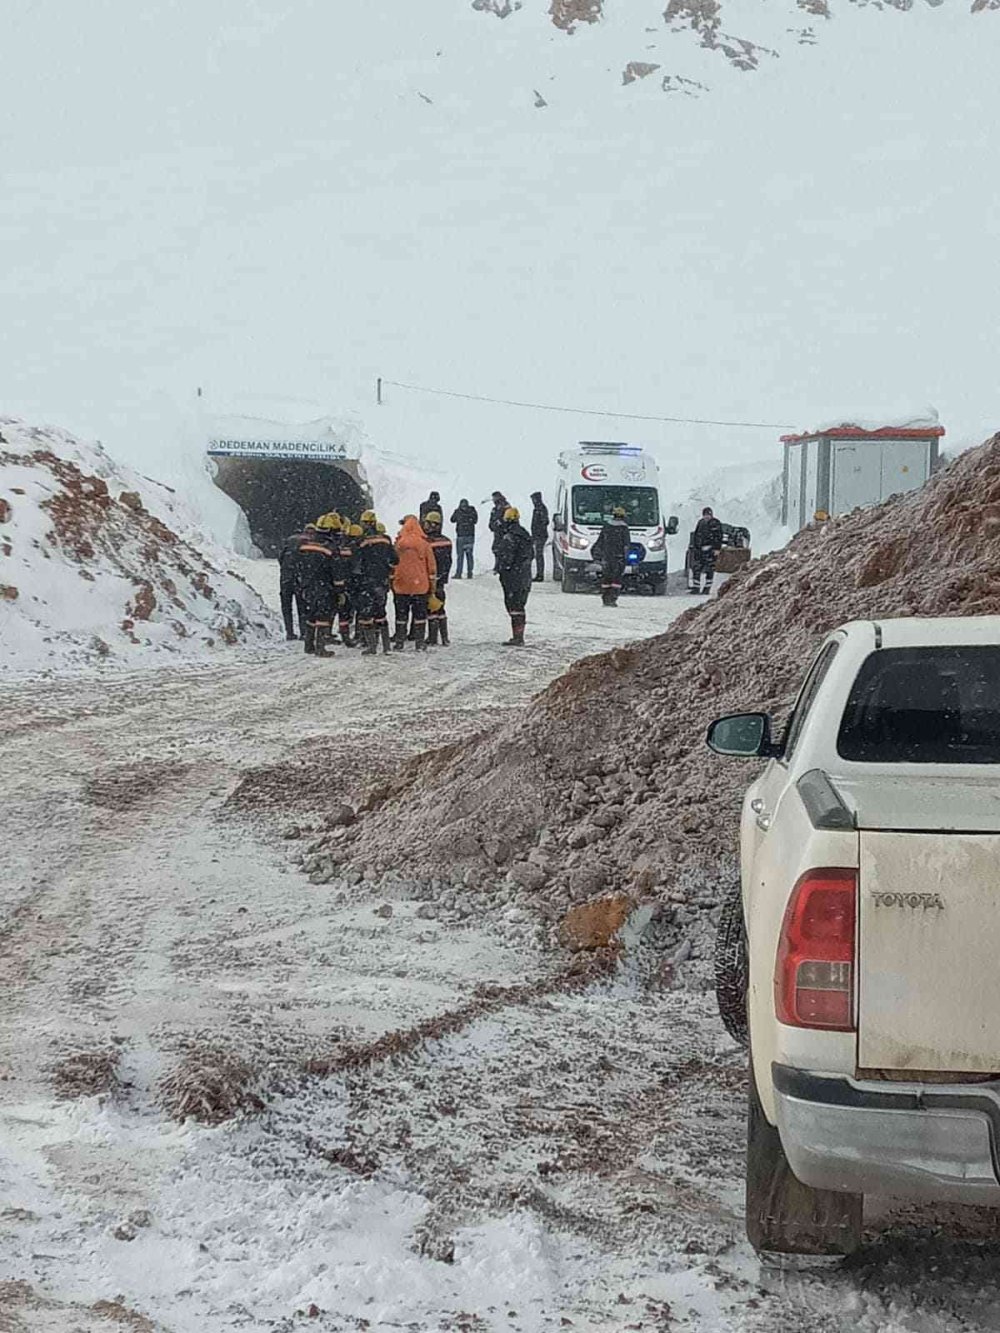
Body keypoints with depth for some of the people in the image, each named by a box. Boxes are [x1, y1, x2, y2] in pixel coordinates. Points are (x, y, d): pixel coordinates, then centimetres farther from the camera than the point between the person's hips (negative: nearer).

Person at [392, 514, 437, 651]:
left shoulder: (398, 543, -5)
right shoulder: (424, 543, -5)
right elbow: (431, 565, 0)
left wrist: (392, 581, 12)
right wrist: (432, 583, 10)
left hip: (401, 585, 0)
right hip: (420, 586, 0)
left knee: (401, 614, 8)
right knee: (419, 614, 7)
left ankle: (399, 642, 8)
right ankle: (420, 642, 6)